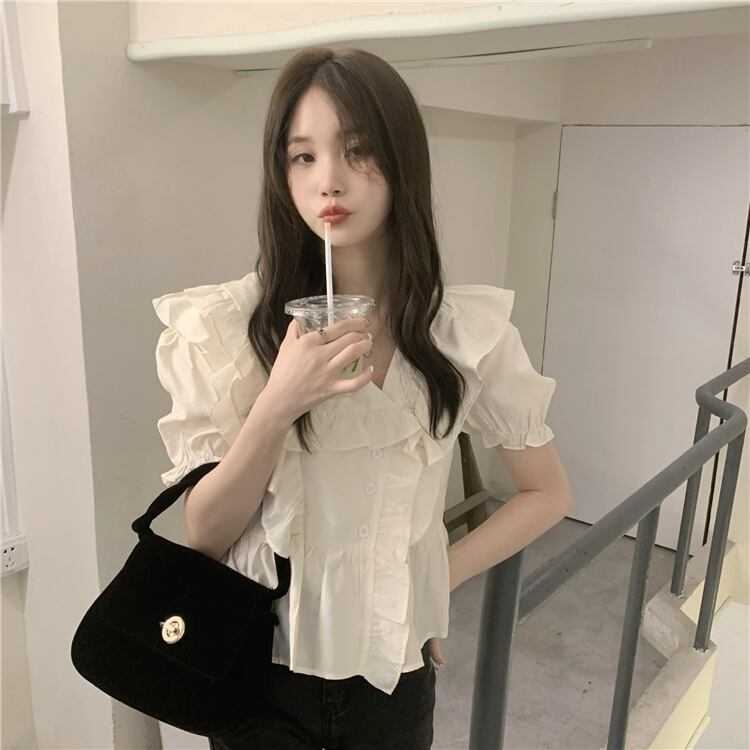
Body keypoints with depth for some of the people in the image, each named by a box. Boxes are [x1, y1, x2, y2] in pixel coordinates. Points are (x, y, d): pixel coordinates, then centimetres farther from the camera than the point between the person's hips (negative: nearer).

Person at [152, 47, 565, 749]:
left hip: (395, 670, 1)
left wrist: (436, 584, -4)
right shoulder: (229, 324, -15)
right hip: (259, 668, 0)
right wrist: (277, 406, -26)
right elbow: (204, 534, -11)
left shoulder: (469, 329, -12)